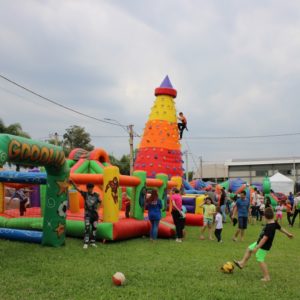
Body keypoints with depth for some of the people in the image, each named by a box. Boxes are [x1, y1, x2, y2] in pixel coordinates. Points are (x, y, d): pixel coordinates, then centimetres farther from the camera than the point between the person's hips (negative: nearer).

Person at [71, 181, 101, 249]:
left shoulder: (96, 195, 2)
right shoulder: (85, 194, -3)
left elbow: (99, 202, 11)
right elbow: (78, 189, -13)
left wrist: (97, 209, -5)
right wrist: (72, 183, -26)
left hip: (94, 213, 3)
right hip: (87, 213, -2)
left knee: (94, 228, 7)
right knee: (87, 227, -12)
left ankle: (92, 242, 19)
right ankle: (86, 243, -11)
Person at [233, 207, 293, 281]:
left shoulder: (269, 227, -33)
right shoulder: (274, 223, -5)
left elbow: (265, 238, -33)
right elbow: (280, 228, 13)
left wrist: (257, 248, -30)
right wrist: (288, 234, 31)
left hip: (263, 246, -10)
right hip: (259, 242, 10)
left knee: (260, 260, -1)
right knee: (249, 249, 19)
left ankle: (267, 277, 9)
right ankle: (242, 263, 28)